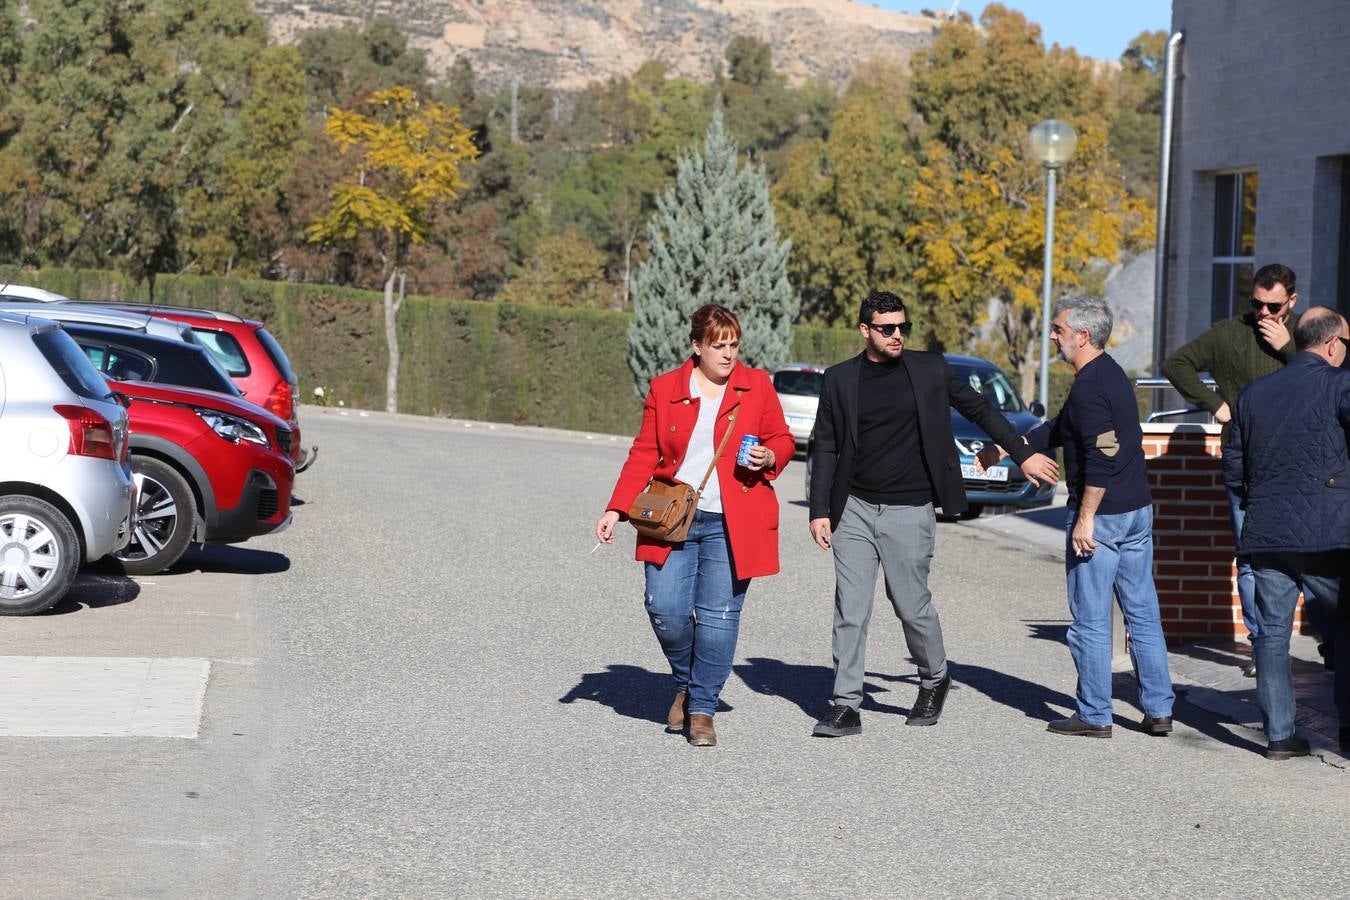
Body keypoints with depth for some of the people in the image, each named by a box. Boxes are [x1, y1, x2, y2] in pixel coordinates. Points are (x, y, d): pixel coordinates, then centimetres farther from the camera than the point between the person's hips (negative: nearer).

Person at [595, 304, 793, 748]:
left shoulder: (757, 385, 4)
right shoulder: (664, 389, 6)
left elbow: (782, 439, 13)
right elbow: (643, 456, 7)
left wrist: (769, 457, -11)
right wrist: (616, 510, -1)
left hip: (731, 524, -1)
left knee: (719, 615, -4)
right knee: (665, 608, -7)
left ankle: (702, 709, 10)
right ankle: (685, 684, 22)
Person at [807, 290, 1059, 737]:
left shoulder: (929, 370, 2)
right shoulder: (839, 379, 4)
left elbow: (979, 408, 12)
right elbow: (825, 447, 6)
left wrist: (1023, 455, 10)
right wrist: (819, 511, 1)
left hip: (908, 511, -1)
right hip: (854, 510, 1)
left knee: (912, 605, 4)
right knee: (850, 611, -1)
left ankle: (934, 679, 30)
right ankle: (845, 707, 4)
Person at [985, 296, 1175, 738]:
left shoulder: (1089, 386, -17)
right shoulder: (1112, 374, 14)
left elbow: (1102, 457, -24)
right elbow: (1059, 430, 23)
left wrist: (1085, 518, -21)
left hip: (1101, 515, -9)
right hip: (1138, 510, 9)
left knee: (1090, 619, 0)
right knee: (1143, 613, 11)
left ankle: (1094, 715, 6)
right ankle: (1159, 710, 14)